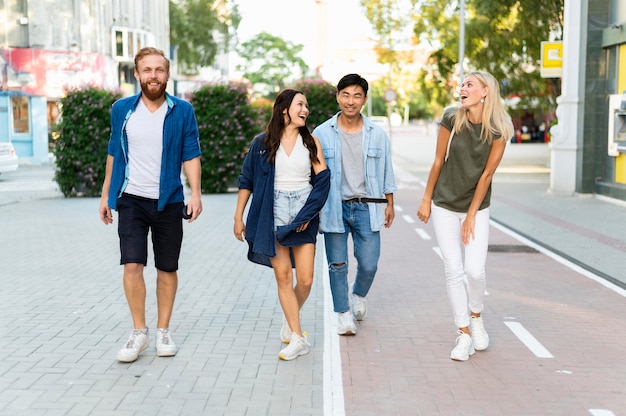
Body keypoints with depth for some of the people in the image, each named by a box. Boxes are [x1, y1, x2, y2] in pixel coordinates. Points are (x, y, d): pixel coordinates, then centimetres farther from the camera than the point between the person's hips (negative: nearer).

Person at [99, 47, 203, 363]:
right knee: (132, 265, -9)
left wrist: (195, 194, -16)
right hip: (131, 200, 1)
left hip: (168, 202, 0)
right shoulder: (122, 109, 3)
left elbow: (191, 155, -4)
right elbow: (114, 153, 12)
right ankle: (139, 332, 6)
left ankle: (163, 331, 22)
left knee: (167, 269, 8)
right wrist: (105, 195, 11)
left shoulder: (182, 111, -2)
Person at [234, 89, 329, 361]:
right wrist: (238, 217, 6)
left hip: (304, 217, 1)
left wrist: (308, 213, -8)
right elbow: (247, 181, 7)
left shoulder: (311, 142, 5)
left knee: (305, 280, -2)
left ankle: (290, 321, 27)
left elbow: (323, 180, 1)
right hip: (274, 216, -1)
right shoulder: (262, 143, 3)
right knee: (283, 277, -2)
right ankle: (297, 339, 5)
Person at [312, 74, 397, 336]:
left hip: (366, 206, 1)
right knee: (337, 264, 2)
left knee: (369, 264, 0)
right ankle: (343, 314, 18)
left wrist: (389, 204, 10)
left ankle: (358, 294, 32)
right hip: (334, 207, -1)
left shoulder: (377, 135, 3)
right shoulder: (322, 134, -2)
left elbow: (386, 171, 11)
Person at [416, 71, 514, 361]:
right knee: (453, 271, -1)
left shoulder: (499, 129, -11)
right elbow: (439, 161, -1)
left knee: (475, 271, -8)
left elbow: (487, 174, -9)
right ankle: (464, 334, 11)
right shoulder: (451, 118, -9)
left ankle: (476, 318, 22)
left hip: (477, 208, 0)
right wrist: (426, 200, 4)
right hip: (445, 206, 1)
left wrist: (471, 216, -8)